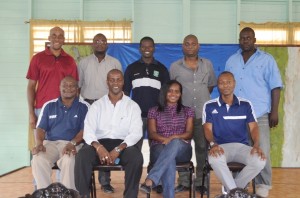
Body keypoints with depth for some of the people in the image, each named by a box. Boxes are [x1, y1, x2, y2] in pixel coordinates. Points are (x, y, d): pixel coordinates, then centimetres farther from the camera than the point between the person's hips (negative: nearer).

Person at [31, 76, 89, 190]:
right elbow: (40, 128, 10)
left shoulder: (83, 107, 8)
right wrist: (39, 143, -11)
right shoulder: (49, 106, 16)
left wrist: (73, 143, -20)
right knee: (38, 159, -30)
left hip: (73, 144, -2)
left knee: (69, 160, -36)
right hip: (50, 142, 2)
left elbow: (84, 130, -1)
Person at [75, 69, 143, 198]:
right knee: (82, 156, -30)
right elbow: (88, 131, 0)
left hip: (123, 145, -1)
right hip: (100, 143, 1)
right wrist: (98, 147, -22)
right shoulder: (97, 105, 12)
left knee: (136, 157, -33)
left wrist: (118, 149, -20)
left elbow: (136, 132, -3)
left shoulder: (132, 106, 9)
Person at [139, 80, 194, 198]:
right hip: (159, 148, 0)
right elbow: (152, 134, 5)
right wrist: (165, 140, -16)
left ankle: (150, 181, -52)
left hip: (181, 149, 0)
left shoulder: (188, 111, 17)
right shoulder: (154, 111, 16)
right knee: (169, 160, -40)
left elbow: (189, 134, 6)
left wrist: (174, 138, -16)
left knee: (175, 144, -40)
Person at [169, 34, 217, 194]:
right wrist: (179, 100, 5)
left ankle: (200, 182, 15)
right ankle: (183, 182, 13)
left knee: (202, 148, 5)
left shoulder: (207, 64, 8)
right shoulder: (174, 67, 3)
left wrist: (202, 97, 11)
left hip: (203, 114, 1)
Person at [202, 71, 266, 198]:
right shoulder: (209, 106, 7)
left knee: (260, 160, -29)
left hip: (242, 146, 2)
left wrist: (256, 145, -15)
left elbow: (253, 127, 5)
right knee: (214, 159, -38)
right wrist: (213, 144, -22)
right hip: (221, 147, -2)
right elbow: (208, 128, -1)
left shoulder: (245, 104, 12)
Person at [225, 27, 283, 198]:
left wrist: (274, 111, -6)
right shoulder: (231, 61, 14)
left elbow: (275, 87, 0)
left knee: (261, 151, -2)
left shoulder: (267, 59, 3)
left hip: (259, 114, -3)